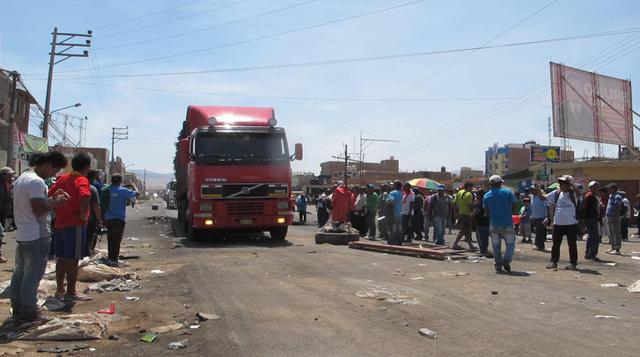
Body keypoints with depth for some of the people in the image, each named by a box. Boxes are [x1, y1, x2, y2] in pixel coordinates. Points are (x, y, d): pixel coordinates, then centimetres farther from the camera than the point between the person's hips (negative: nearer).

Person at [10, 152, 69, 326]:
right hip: (37, 236, -10)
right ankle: (28, 314, 5)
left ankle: (18, 309, 25)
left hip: (22, 234, 10)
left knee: (20, 273, 15)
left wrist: (51, 198, 8)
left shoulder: (22, 178, 13)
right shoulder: (36, 182, -20)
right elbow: (39, 210, -23)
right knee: (33, 275, -2)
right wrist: (56, 201, -9)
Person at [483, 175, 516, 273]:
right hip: (507, 224, -2)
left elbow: (486, 212, 4)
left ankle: (498, 265, 12)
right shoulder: (508, 192, -4)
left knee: (496, 246, 11)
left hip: (493, 224, 2)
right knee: (510, 243, 9)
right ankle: (506, 260, -9)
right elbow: (514, 207, -2)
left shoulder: (486, 196, 2)